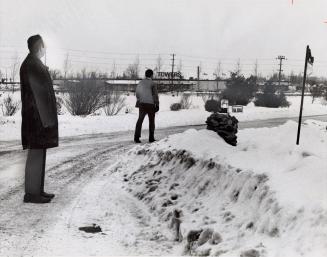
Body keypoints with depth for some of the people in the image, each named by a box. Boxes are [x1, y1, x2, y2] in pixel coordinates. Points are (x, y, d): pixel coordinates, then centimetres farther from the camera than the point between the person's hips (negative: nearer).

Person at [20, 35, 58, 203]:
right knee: (36, 154, -6)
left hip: (40, 117, 10)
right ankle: (31, 193, 0)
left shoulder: (34, 63, 17)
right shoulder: (32, 65, -13)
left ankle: (37, 190, 19)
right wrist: (45, 118, -20)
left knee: (38, 154, 13)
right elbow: (36, 93, -19)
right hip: (38, 117, -10)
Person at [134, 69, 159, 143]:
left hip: (142, 104, 4)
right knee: (151, 121, 9)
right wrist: (157, 105, -1)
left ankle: (136, 137, -1)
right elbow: (155, 95, -9)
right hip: (150, 104, -4)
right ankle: (151, 138, 11)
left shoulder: (140, 83, 6)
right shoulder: (152, 84, -9)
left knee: (140, 120, 8)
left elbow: (137, 94, 12)